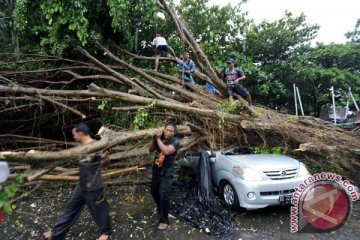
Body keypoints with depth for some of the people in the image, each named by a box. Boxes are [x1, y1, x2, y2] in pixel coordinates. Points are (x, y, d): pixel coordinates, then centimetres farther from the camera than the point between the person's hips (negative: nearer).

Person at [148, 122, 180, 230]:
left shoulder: (175, 142, -17)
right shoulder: (160, 138, -2)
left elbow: (166, 151, -33)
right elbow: (150, 149, -1)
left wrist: (158, 139, -27)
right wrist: (154, 139, -15)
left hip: (167, 173, -6)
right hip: (156, 170, 6)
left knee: (163, 195, -13)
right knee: (154, 192, 21)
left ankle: (164, 220, 5)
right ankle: (160, 207, 49)